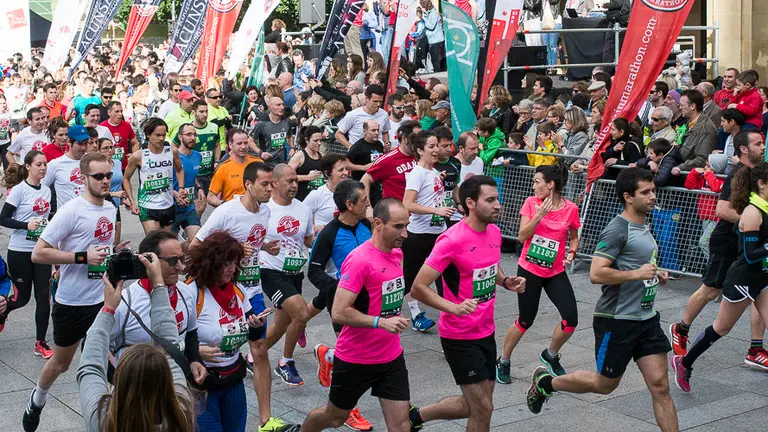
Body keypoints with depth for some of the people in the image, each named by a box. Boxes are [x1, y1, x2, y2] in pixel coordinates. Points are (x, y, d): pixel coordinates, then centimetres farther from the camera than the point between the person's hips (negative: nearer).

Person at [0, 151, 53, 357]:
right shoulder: (19, 190, -11)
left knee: (43, 296, 0)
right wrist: (26, 225, -26)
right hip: (20, 251, -5)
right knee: (22, 297, 5)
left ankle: (40, 344, 8)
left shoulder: (46, 190, 6)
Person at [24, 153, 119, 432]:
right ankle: (37, 401, 41)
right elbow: (38, 254, -21)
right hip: (72, 302, -5)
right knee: (61, 362, 15)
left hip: (102, 299, 5)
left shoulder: (110, 208, 2)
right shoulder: (71, 211, -19)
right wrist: (83, 257, -27)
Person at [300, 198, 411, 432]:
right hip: (355, 359, -6)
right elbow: (338, 313, -27)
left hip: (391, 357, 6)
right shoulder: (359, 260, -23)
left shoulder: (397, 253, 1)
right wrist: (381, 322, -33)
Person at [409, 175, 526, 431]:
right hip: (460, 337, -8)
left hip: (486, 332, 8)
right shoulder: (452, 240, -22)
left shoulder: (494, 232, 2)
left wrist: (507, 282, 2)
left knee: (475, 406, 17)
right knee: (483, 410, -4)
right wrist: (453, 307, -33)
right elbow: (418, 288, -21)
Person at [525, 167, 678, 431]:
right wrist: (636, 274, -22)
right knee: (605, 384, 8)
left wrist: (655, 275, 11)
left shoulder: (643, 227, 13)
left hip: (647, 319, 8)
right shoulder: (617, 229, -16)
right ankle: (545, 382, 30)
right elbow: (596, 274, -25)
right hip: (617, 320, -8)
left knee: (660, 386, 1)